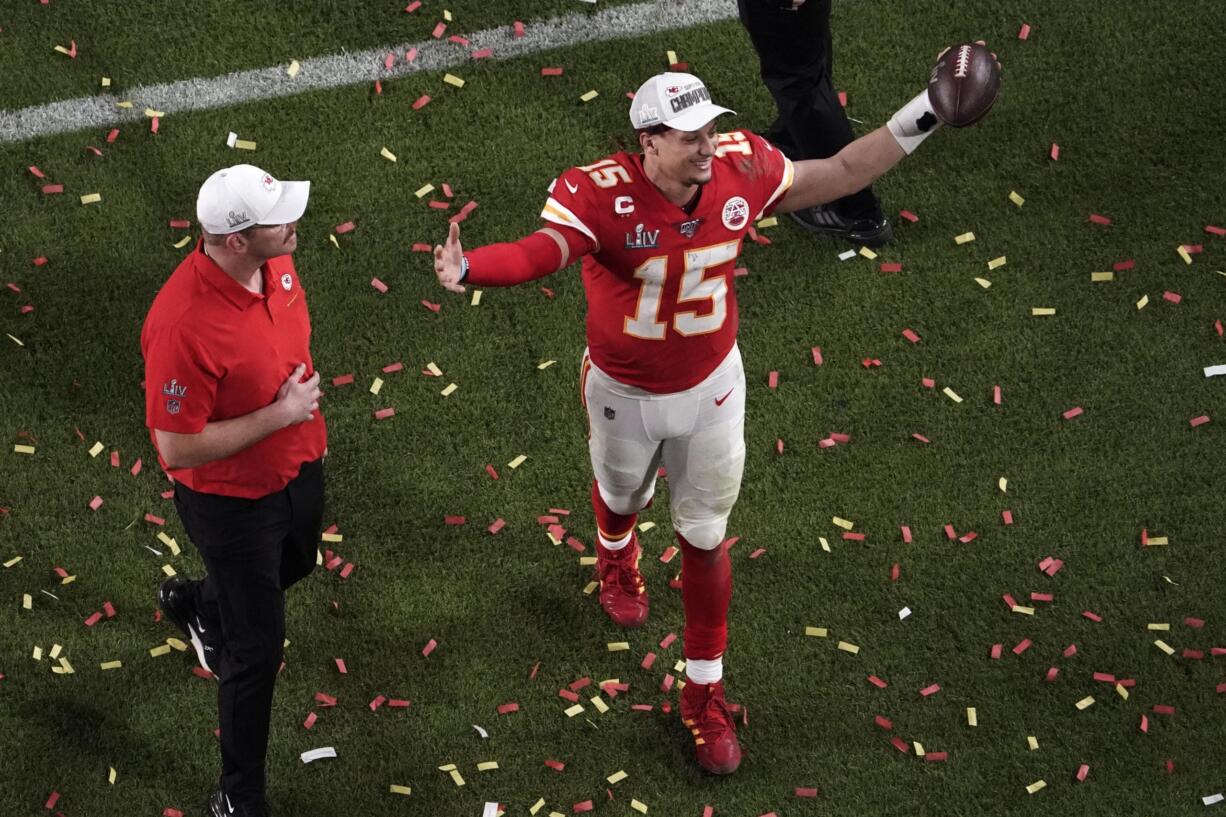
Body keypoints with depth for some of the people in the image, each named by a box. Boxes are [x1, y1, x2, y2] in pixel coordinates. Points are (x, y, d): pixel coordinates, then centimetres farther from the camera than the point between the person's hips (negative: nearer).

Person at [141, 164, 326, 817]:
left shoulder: (277, 261, -15)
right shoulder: (183, 327, -39)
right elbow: (177, 449, -31)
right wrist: (279, 415, -28)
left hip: (297, 467, 8)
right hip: (234, 500, -8)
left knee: (294, 567, 35)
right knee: (258, 652, 5)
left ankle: (194, 605, 66)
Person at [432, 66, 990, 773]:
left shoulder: (742, 168, -22)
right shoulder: (602, 194, -34)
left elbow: (841, 175, -7)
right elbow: (541, 251, -50)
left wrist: (920, 119, -12)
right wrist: (470, 270, -71)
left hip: (710, 388, 2)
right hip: (625, 394, -2)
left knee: (705, 538, 14)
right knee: (623, 495, 30)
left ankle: (706, 691, 31)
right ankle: (617, 556, 70)